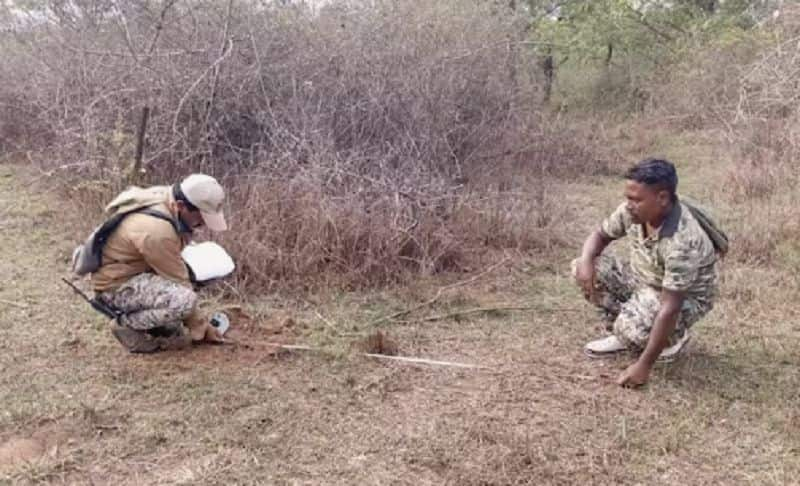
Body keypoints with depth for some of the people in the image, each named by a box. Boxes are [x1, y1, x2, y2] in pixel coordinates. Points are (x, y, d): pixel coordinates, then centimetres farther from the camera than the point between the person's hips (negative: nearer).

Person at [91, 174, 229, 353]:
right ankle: (127, 326, -7)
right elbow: (178, 282, -23)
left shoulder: (166, 196, -5)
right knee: (184, 299, -30)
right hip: (117, 286, -10)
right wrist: (201, 328, -13)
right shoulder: (156, 231, -31)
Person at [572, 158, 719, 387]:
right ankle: (625, 333, 5)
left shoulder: (681, 241, -38)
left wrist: (644, 365, -36)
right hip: (643, 279, 7)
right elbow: (601, 234, 1)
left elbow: (670, 309, -37)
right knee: (583, 268, -11)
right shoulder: (635, 210, -18)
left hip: (685, 298, -7)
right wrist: (586, 260, -23)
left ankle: (673, 338, 2)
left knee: (633, 327, -35)